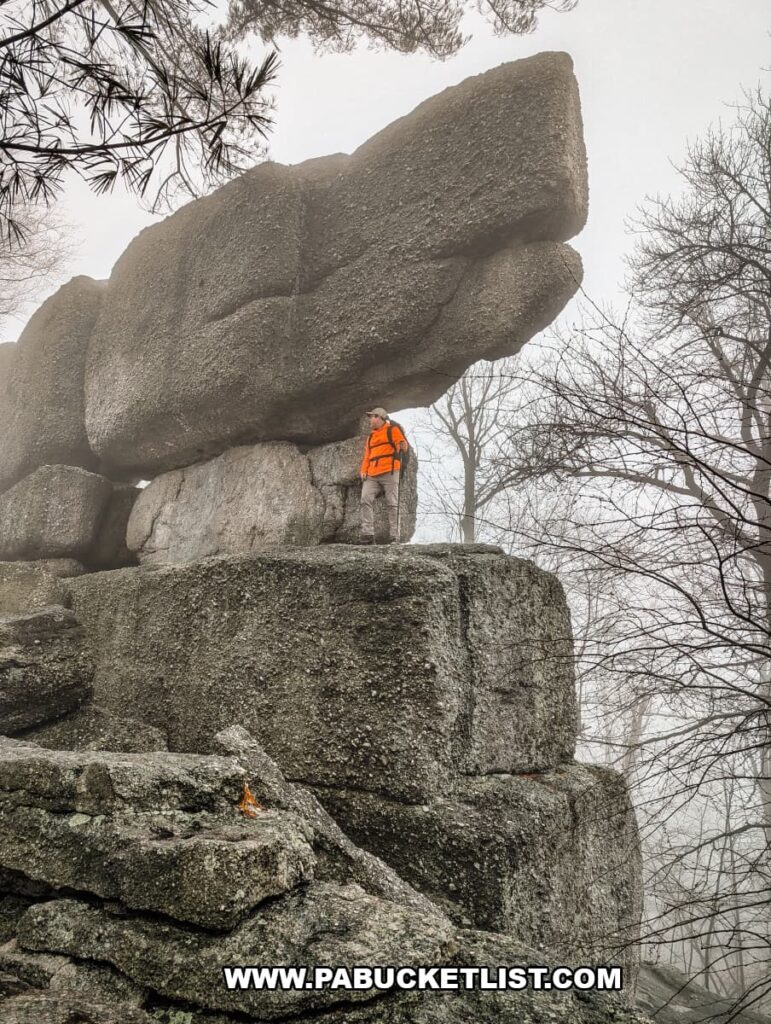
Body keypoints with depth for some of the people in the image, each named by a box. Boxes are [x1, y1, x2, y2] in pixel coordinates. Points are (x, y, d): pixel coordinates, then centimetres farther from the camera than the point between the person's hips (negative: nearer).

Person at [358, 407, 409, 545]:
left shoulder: (392, 429, 7)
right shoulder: (371, 436, 27)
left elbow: (402, 443, -4)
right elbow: (367, 456, 23)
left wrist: (402, 446, -26)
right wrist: (363, 470, 8)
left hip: (389, 473, -6)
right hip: (372, 476, 6)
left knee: (392, 504, -5)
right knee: (366, 500, -11)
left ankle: (394, 537, -5)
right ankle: (368, 534, -14)